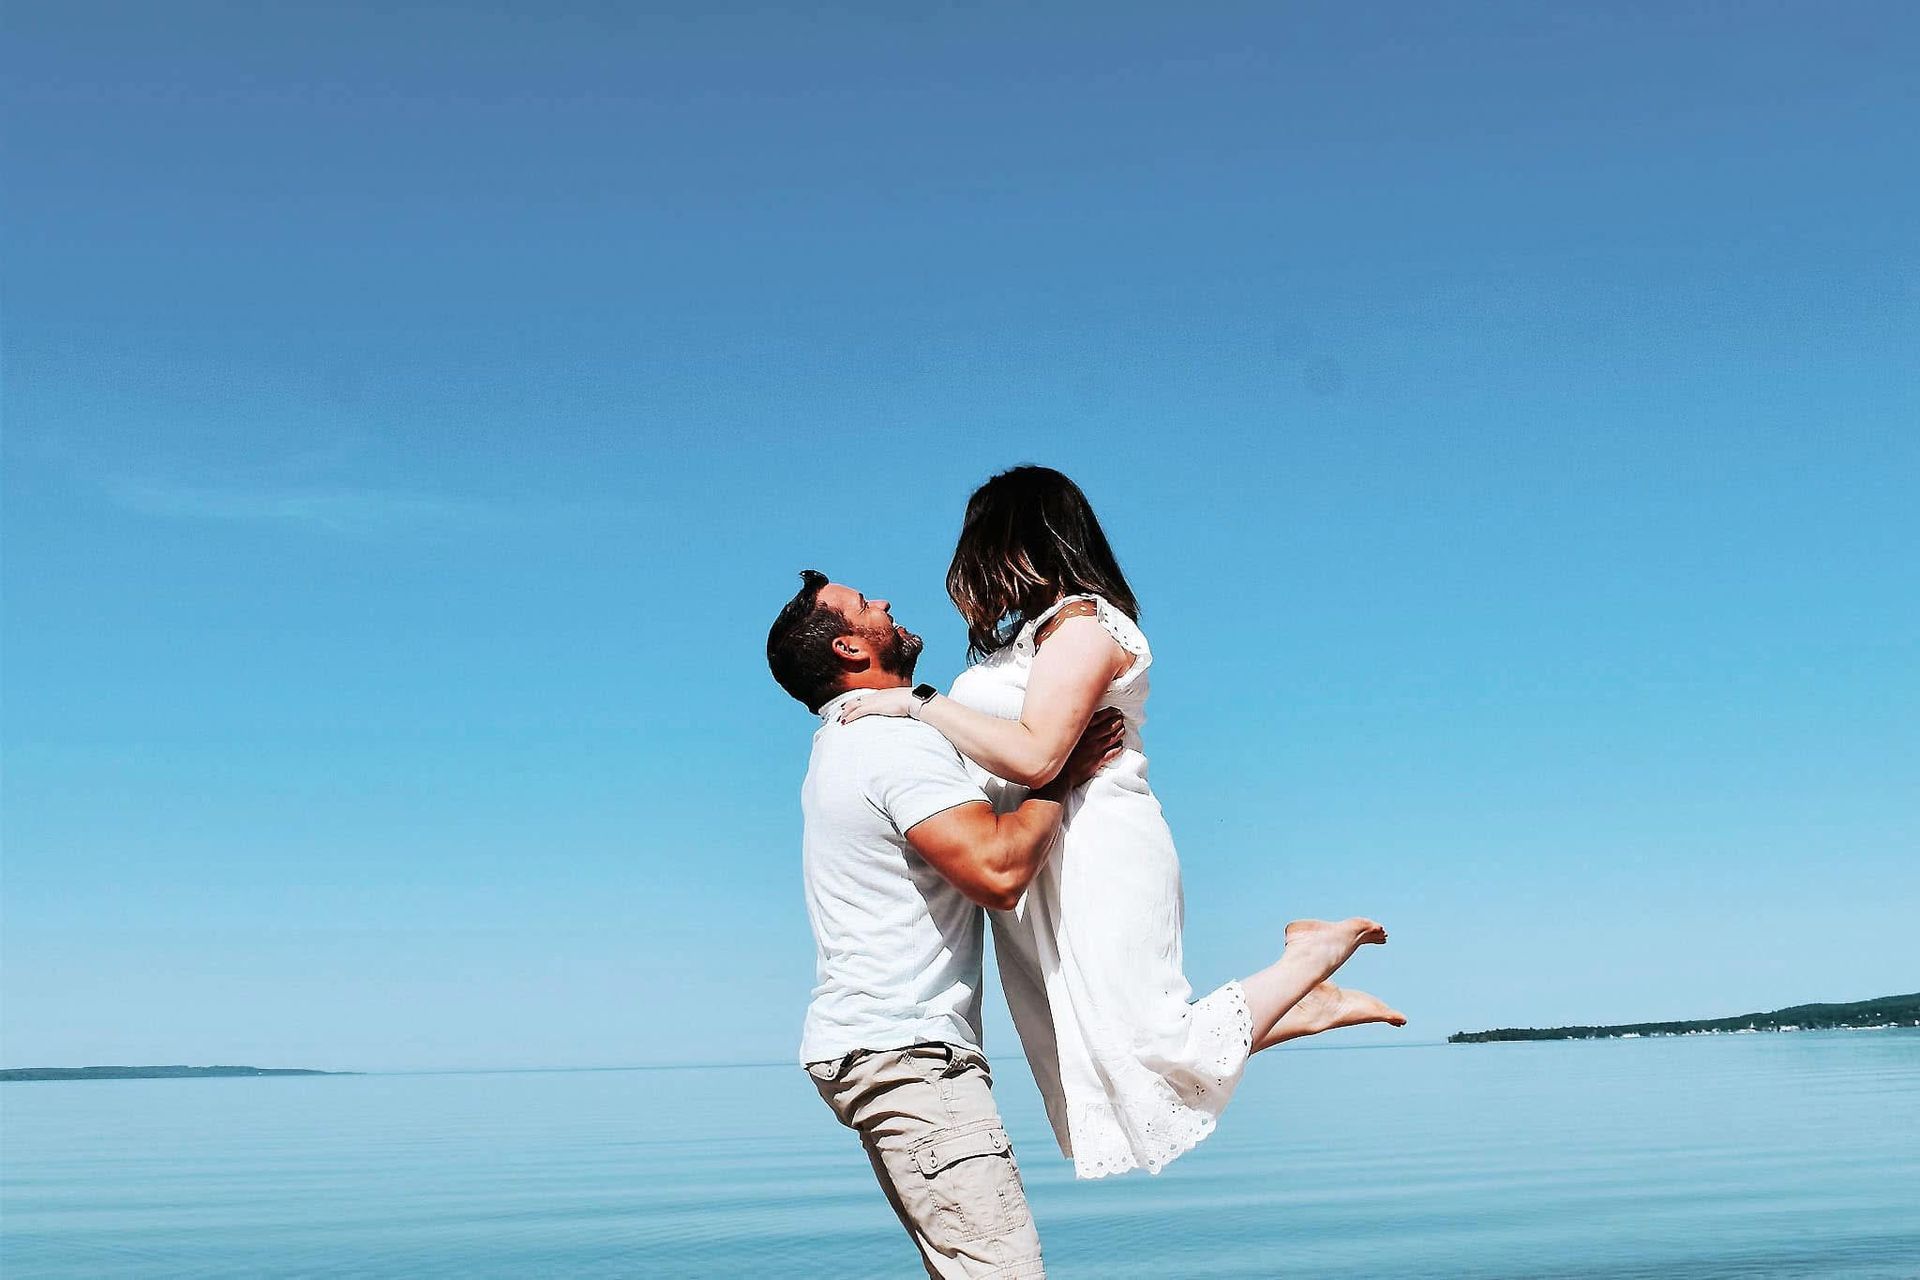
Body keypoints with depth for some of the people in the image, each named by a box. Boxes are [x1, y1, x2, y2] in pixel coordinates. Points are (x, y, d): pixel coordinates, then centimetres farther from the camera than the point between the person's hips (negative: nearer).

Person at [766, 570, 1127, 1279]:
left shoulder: (843, 743, 19)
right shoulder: (896, 741, -14)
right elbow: (997, 869, -27)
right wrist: (1059, 777, -11)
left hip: (876, 1042, 11)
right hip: (902, 1052, -11)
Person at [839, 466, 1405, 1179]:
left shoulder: (1084, 622, -9)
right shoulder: (1034, 634, 20)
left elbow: (1033, 754, -22)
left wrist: (918, 704, -17)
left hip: (1094, 856, -9)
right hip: (1042, 875, 9)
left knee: (1152, 1055, -10)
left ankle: (1313, 959, 7)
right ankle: (1302, 1007, 14)